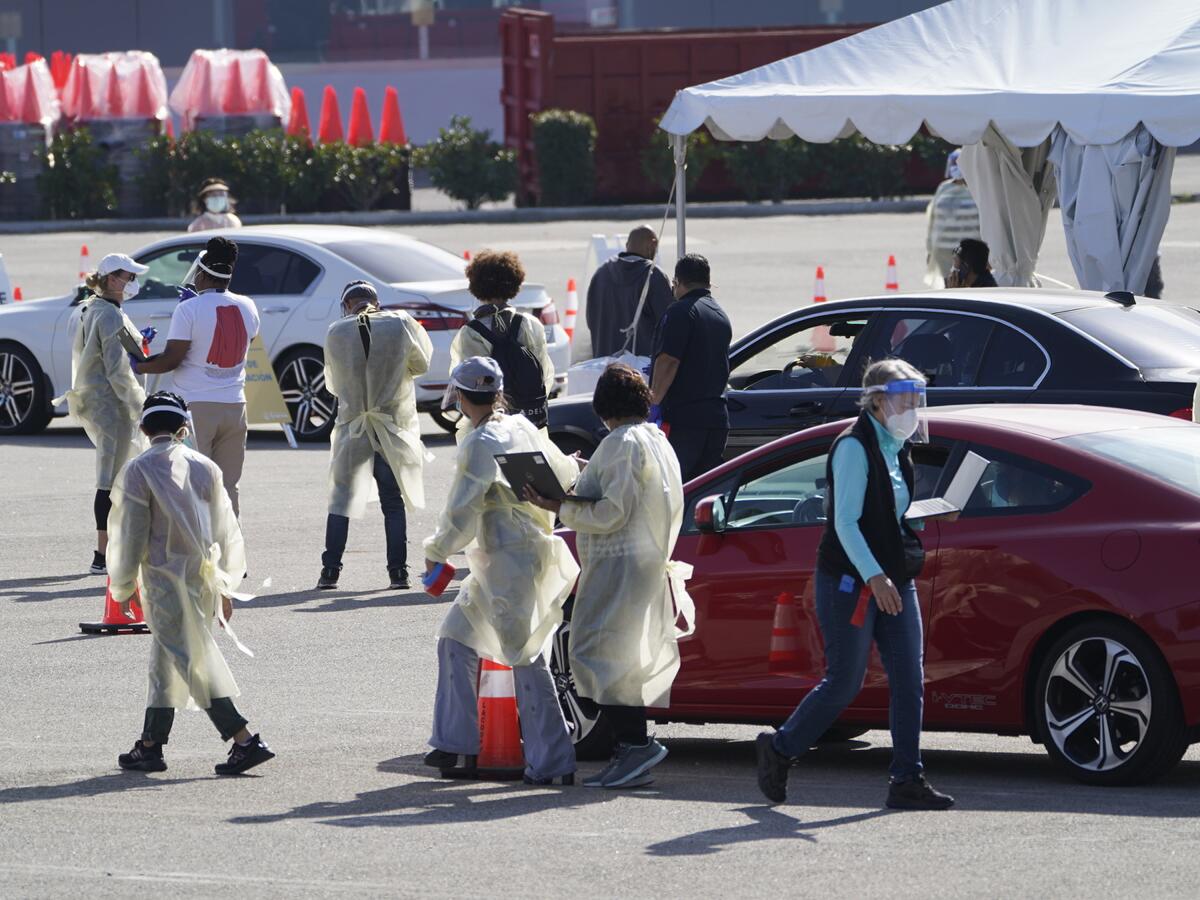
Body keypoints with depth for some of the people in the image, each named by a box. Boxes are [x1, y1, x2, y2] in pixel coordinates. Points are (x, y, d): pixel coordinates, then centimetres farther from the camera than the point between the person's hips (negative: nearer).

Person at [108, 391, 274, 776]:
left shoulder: (139, 471, -11)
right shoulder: (205, 467, 5)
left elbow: (130, 536, -9)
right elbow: (225, 530, 10)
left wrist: (123, 588, 5)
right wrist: (224, 588, 20)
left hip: (166, 581, -6)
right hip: (205, 581, 6)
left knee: (194, 663, -6)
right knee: (165, 661, 17)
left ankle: (245, 741, -15)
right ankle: (150, 746, 26)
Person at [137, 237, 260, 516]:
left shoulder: (189, 309, -11)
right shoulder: (247, 307, 5)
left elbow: (171, 359, -13)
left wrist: (137, 367, 2)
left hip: (195, 407, -5)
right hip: (234, 406, 5)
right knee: (227, 488, 9)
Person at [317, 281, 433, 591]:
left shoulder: (336, 332, -6)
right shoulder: (400, 323, -8)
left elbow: (332, 384, 6)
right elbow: (421, 364, 6)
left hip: (352, 426, 0)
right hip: (395, 425, 0)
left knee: (341, 499, 8)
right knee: (394, 502, 8)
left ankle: (330, 570, 5)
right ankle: (398, 571, 5)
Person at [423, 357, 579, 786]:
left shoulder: (480, 444, -16)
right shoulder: (522, 428, 8)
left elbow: (462, 517, -15)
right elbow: (565, 473, 21)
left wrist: (435, 552, 2)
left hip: (510, 563, -9)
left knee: (526, 659, -7)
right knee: (456, 642, 15)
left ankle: (552, 763, -6)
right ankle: (456, 745, 17)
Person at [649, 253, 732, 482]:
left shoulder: (681, 311, -9)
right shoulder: (721, 316, 19)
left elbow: (668, 361, -18)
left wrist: (654, 400, -14)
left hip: (682, 420, -8)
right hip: (717, 418, 8)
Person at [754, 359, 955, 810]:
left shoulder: (896, 450, 14)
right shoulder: (855, 447, -12)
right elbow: (845, 522, -18)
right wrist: (874, 576, -26)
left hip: (893, 580, 8)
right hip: (849, 582, -8)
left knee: (909, 680, -1)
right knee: (844, 683, -3)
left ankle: (907, 780, 0)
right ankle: (778, 749, 16)